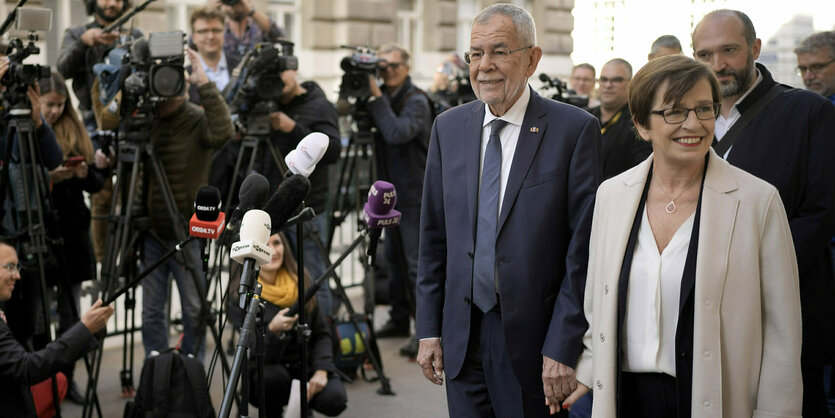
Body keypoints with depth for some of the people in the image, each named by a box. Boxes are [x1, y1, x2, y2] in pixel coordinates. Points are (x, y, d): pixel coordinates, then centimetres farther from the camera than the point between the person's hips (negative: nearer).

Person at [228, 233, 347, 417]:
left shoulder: (299, 281, -3)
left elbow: (321, 334, 2)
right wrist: (274, 331, -41)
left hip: (305, 367, 3)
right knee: (273, 374, -37)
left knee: (334, 399, -27)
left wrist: (321, 370, -16)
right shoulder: (241, 296, -14)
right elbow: (262, 356, -20)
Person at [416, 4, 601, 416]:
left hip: (533, 341, -4)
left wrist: (563, 347, -14)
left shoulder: (575, 129, -8)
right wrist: (429, 328, 6)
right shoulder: (448, 127, 7)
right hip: (462, 341, 4)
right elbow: (433, 236, 11)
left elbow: (583, 248, -10)